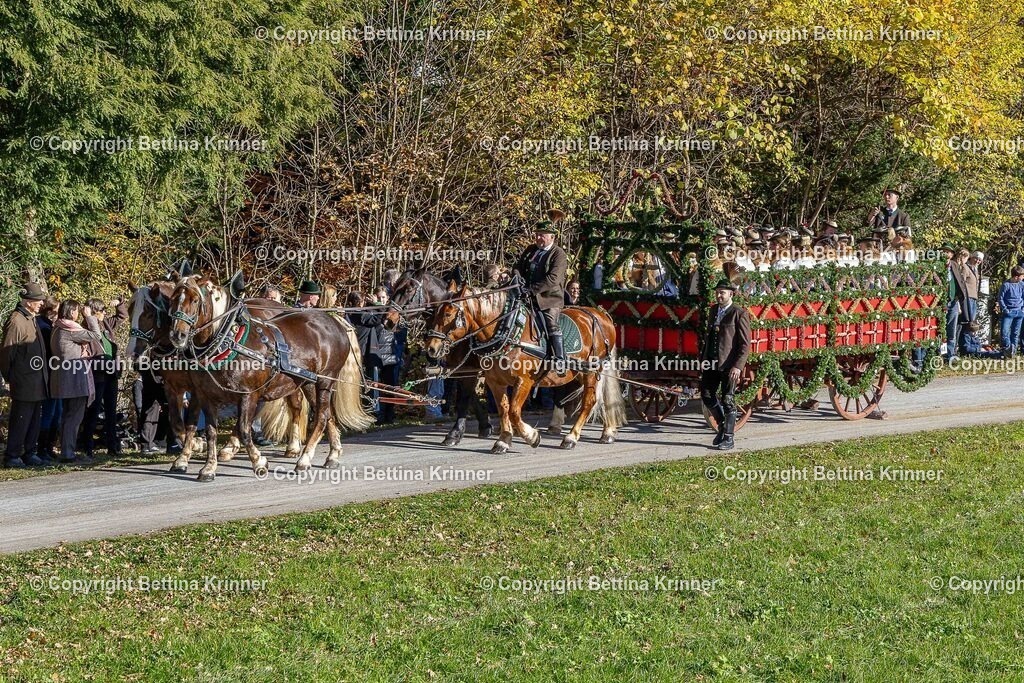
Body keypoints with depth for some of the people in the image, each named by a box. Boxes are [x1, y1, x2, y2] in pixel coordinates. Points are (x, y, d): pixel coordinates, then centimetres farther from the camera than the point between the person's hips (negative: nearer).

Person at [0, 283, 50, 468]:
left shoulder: (32, 320, 15)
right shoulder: (16, 321, -15)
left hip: (37, 383, 9)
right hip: (23, 383, -9)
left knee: (34, 420, 12)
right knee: (20, 421, -5)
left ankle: (30, 454, 20)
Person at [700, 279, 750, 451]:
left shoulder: (739, 314, -9)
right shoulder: (713, 310, 13)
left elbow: (745, 344, -11)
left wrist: (738, 366, -19)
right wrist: (703, 359, 17)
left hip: (729, 364, -7)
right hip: (712, 362, 7)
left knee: (727, 400, -1)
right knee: (707, 395, 8)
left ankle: (728, 437, 9)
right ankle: (723, 425, 29)